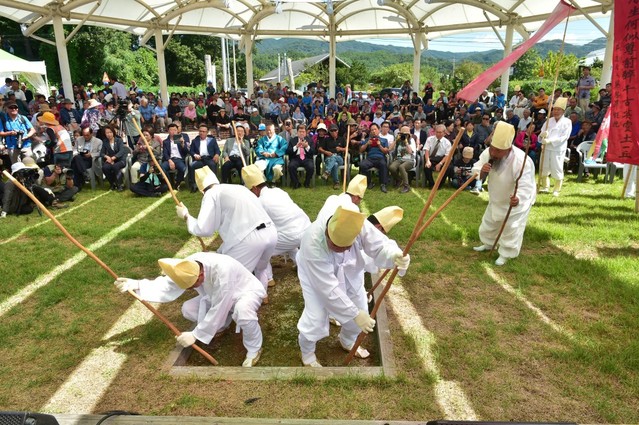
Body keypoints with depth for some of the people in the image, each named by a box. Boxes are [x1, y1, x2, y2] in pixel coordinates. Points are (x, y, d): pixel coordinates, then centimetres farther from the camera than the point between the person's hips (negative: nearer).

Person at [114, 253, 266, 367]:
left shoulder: (222, 272, -43)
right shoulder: (188, 266, -22)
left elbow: (217, 310, -35)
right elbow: (167, 286, -16)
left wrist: (195, 335, -28)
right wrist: (136, 285, -30)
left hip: (246, 291, -7)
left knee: (242, 311, -41)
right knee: (188, 309, -8)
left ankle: (254, 349, -12)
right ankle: (223, 324, 16)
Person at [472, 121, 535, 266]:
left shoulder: (522, 161, -40)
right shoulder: (488, 153, -22)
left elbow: (525, 187, -43)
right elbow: (475, 170, -15)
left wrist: (518, 199, -65)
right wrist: (481, 171, -40)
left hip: (517, 202, -6)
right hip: (496, 199, 7)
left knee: (511, 230, 7)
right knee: (489, 222, 25)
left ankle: (505, 254, 30)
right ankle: (487, 243, 51)